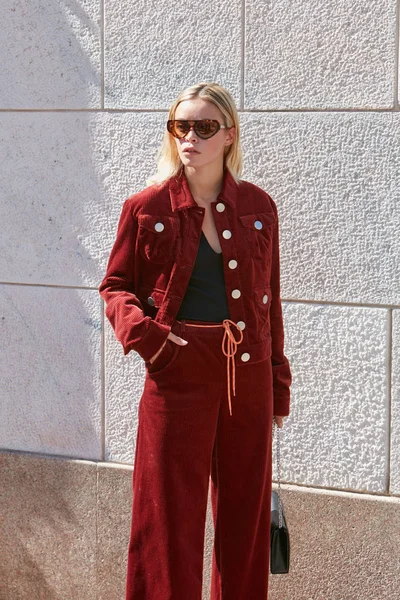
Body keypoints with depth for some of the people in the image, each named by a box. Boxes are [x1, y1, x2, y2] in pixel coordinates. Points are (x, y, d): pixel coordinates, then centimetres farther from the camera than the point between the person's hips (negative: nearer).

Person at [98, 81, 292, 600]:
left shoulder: (258, 207, 4)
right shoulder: (146, 207, -1)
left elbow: (270, 300, 9)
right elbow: (115, 284, 6)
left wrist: (279, 382, 10)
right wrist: (139, 327, -15)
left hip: (248, 375, 2)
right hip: (178, 376, -2)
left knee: (246, 512, 12)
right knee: (170, 517, 2)